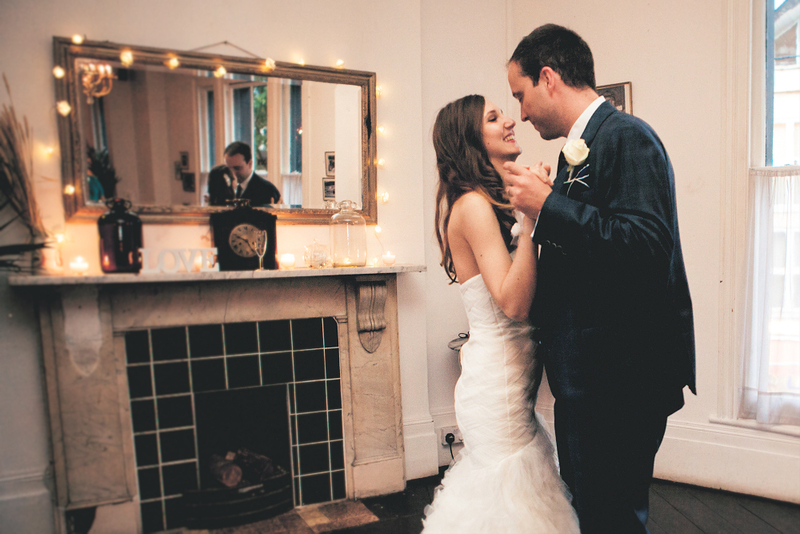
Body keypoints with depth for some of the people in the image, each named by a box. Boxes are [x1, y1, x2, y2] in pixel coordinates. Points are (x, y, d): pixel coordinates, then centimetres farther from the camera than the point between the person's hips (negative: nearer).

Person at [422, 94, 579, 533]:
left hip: (505, 378, 9)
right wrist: (532, 218, -25)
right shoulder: (473, 204, -17)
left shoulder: (488, 203, 12)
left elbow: (516, 297, 10)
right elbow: (513, 303, -25)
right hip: (498, 385, -9)